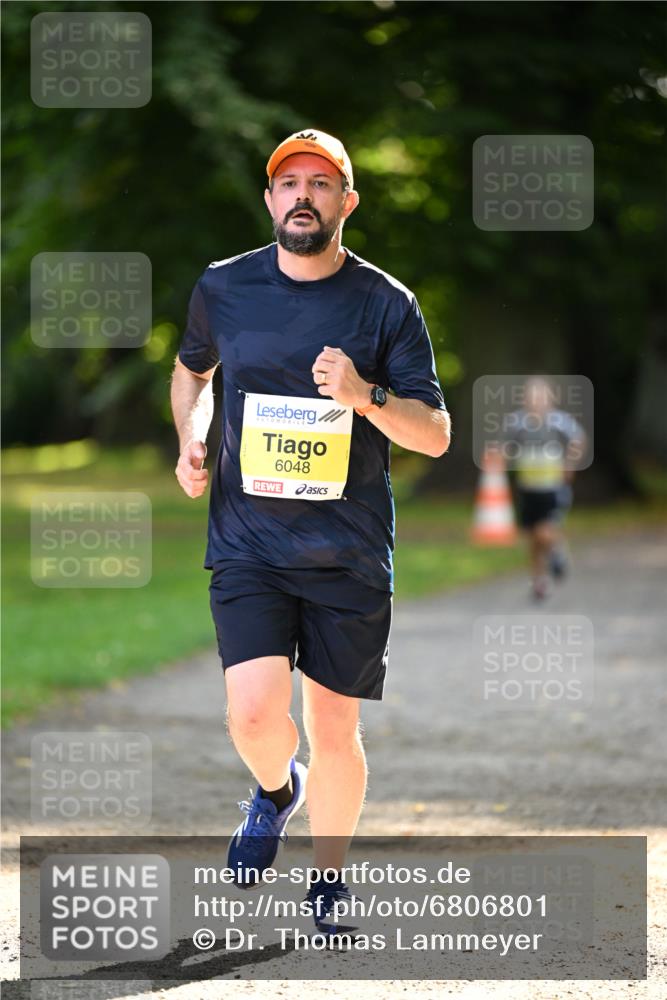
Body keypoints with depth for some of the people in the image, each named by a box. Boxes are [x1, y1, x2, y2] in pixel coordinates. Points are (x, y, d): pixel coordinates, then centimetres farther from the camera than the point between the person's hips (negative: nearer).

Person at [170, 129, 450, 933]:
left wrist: (366, 396, -21)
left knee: (334, 729, 4)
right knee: (254, 712, -16)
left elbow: (436, 436, -3)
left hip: (350, 555, 0)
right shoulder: (223, 288, 2)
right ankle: (276, 790, 20)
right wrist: (189, 442, 6)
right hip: (248, 544, 0)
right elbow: (192, 366, 24)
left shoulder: (386, 304, -2)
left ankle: (328, 883, 26)